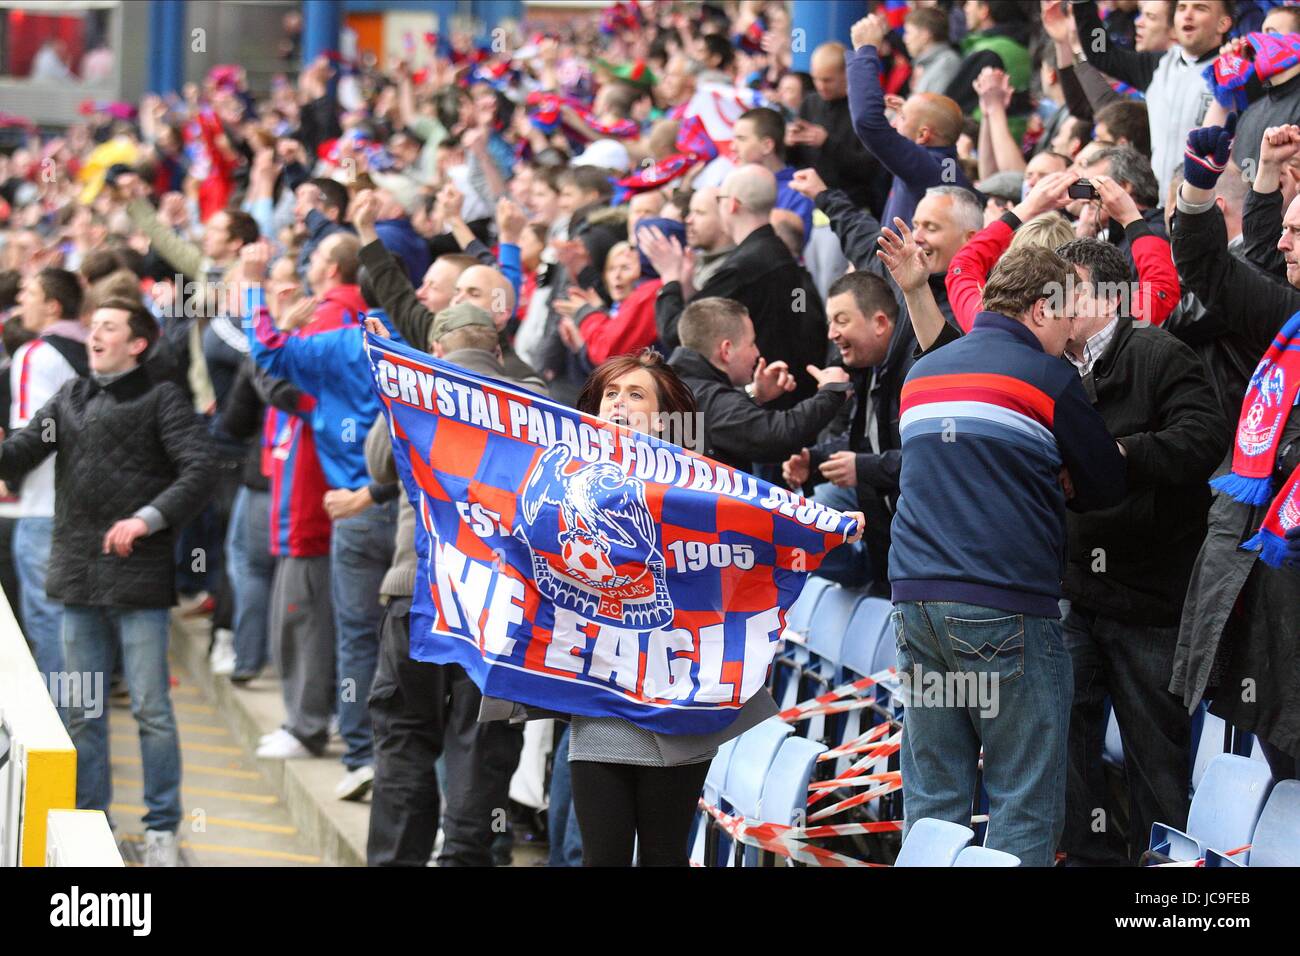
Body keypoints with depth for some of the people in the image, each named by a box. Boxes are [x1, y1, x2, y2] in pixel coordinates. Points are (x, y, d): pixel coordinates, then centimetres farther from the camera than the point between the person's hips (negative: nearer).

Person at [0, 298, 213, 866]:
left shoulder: (160, 399, -1)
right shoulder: (70, 398, 14)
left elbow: (198, 471, -10)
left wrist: (147, 518, -21)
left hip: (137, 580, -5)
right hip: (78, 578, 5)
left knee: (150, 708, -2)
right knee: (82, 711, 11)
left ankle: (162, 830, 5)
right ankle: (89, 820, 20)